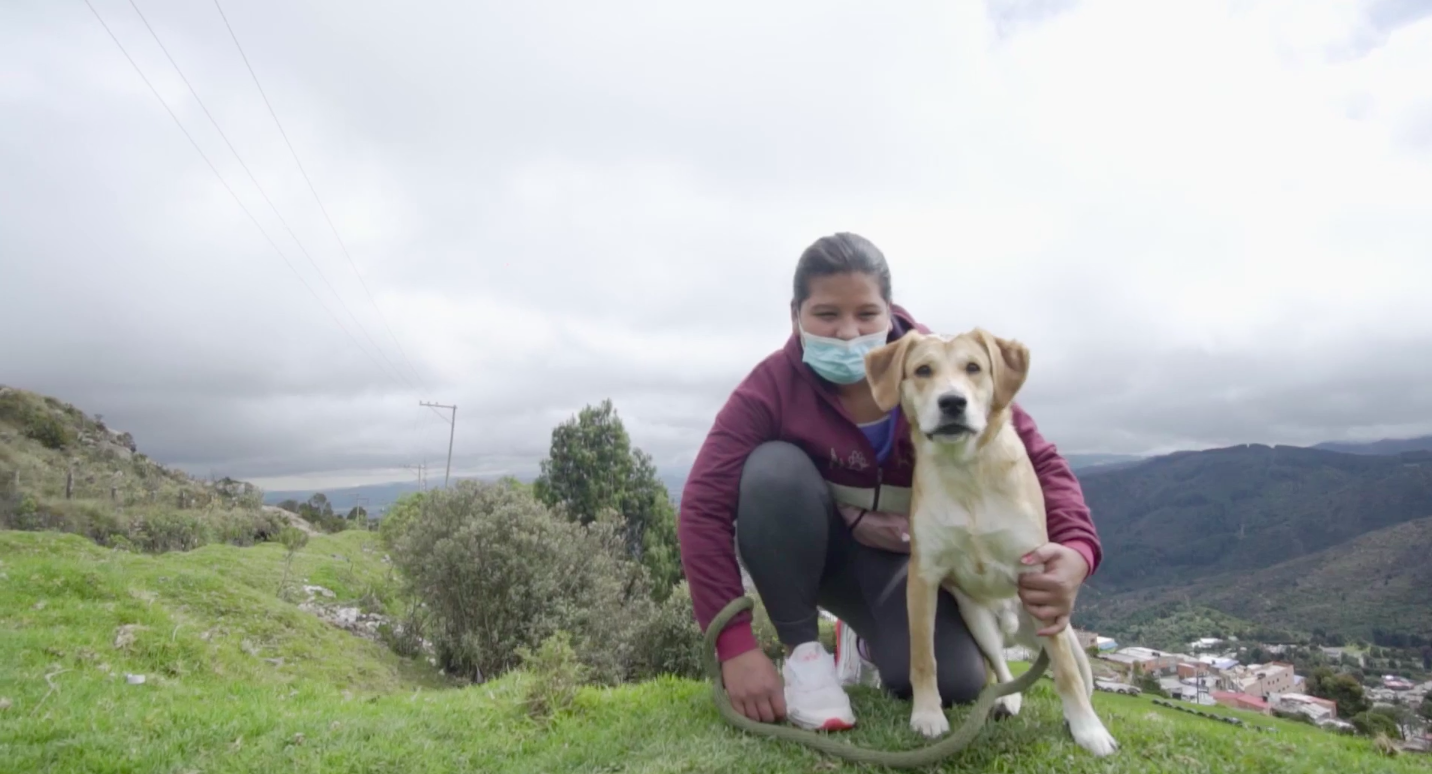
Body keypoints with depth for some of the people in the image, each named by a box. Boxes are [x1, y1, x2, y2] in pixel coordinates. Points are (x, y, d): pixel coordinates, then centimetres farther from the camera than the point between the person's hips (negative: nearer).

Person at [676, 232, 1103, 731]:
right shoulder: (772, 386, -24)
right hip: (815, 548, -1)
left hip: (909, 559, 1)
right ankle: (804, 652, -14)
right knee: (773, 468, -32)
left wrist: (1075, 549, -39)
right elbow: (703, 507, -28)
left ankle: (877, 636, 14)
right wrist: (736, 646, -35)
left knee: (953, 681, -24)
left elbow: (1039, 463, -17)